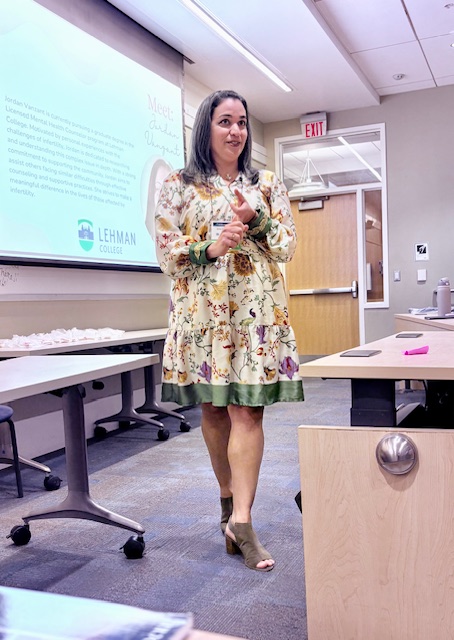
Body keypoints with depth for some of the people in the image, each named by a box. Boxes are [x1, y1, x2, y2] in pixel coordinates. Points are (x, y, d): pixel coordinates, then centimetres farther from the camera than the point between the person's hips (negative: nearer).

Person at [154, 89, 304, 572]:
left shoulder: (267, 184, 12)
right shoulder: (178, 185, 7)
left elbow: (288, 246, 7)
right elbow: (165, 252, 1)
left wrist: (256, 221, -10)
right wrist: (210, 247, -15)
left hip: (256, 308, 0)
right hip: (202, 309, 0)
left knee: (246, 410, -7)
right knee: (213, 410, 7)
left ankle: (240, 519, -4)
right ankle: (230, 501, 26)